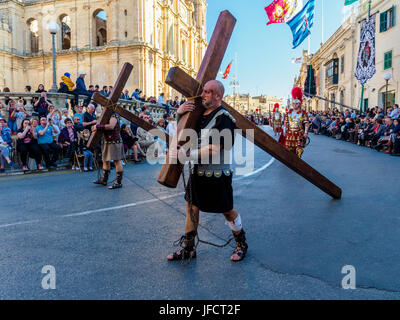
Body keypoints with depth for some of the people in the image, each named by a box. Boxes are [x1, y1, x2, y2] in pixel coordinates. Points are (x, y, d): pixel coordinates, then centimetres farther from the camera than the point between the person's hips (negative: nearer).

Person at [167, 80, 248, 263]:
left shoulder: (223, 118, -17)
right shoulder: (200, 113, 7)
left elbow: (214, 150, -25)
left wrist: (184, 154, -24)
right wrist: (179, 112, -2)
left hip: (217, 174, -7)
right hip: (197, 172, 8)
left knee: (227, 211, 9)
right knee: (191, 207, 13)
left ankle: (242, 244, 34)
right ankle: (188, 249, 29)